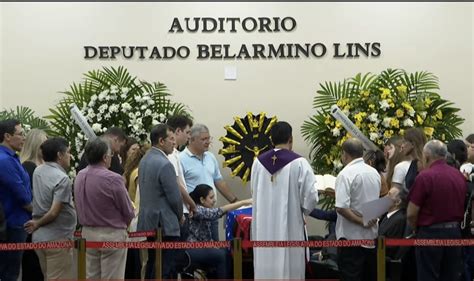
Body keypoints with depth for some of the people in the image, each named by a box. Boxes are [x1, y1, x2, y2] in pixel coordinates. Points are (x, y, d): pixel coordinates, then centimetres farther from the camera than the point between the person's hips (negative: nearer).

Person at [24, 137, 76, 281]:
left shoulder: (38, 171, 6)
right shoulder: (63, 179, -19)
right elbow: (53, 213, -22)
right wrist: (37, 224, -8)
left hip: (40, 236, 8)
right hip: (57, 238, -8)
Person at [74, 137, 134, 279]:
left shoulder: (79, 176, 1)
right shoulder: (113, 179, -19)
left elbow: (79, 207, 9)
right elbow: (128, 211, -12)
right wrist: (121, 224, 8)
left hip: (87, 233, 7)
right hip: (111, 235, -7)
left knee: (91, 277, 13)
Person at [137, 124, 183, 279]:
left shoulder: (144, 160, 10)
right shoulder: (164, 164, -18)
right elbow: (174, 196, -17)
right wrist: (180, 215, 4)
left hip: (147, 222, 9)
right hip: (164, 224, -9)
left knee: (152, 266, 16)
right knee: (166, 270, -6)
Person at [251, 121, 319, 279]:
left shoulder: (258, 162, 0)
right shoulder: (298, 163, -12)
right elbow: (311, 196, -12)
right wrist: (303, 210, 8)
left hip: (263, 227, 4)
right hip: (290, 227, -4)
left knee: (266, 268, 11)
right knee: (289, 270, 5)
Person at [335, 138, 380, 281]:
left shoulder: (345, 174, -14)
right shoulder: (374, 173, 6)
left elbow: (341, 207, -23)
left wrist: (361, 221, -15)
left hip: (352, 237, -7)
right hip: (372, 234, 7)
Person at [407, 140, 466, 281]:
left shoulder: (425, 176, -16)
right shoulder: (459, 175, 3)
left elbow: (411, 213, -13)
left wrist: (415, 229, 6)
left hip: (431, 234, -6)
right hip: (455, 232, 6)